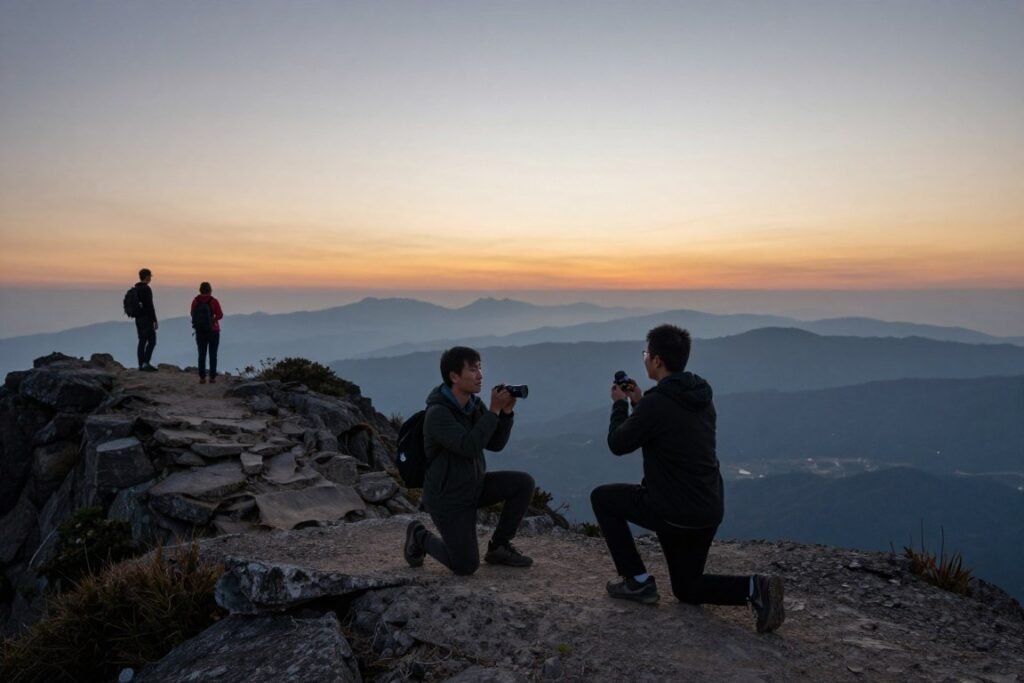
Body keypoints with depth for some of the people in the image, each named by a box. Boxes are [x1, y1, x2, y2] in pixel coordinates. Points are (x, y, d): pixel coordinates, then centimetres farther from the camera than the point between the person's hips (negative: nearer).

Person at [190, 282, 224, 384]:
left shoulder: (195, 301, -5)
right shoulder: (214, 301, -12)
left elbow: (192, 313, 5)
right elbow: (220, 315, -11)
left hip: (200, 331, 2)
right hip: (213, 331, -2)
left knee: (202, 354, 8)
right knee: (213, 355, 6)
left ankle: (202, 377, 5)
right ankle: (212, 377, 3)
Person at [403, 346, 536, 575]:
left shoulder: (474, 403, -2)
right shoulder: (437, 413, -26)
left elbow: (495, 444, 1)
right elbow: (470, 447, -36)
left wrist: (506, 412, -14)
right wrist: (494, 410, -32)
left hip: (474, 485, 8)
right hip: (447, 498, -7)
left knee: (523, 483, -9)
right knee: (466, 566, -8)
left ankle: (499, 548, 8)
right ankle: (420, 536, 19)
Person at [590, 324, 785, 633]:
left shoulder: (656, 404, -20)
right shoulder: (701, 398, 7)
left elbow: (617, 444, -7)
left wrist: (620, 405, 9)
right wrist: (639, 403, 21)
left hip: (674, 512, -8)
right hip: (709, 512, 8)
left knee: (602, 497, 15)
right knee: (687, 589, 25)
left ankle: (638, 581, 13)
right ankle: (755, 588, 0)